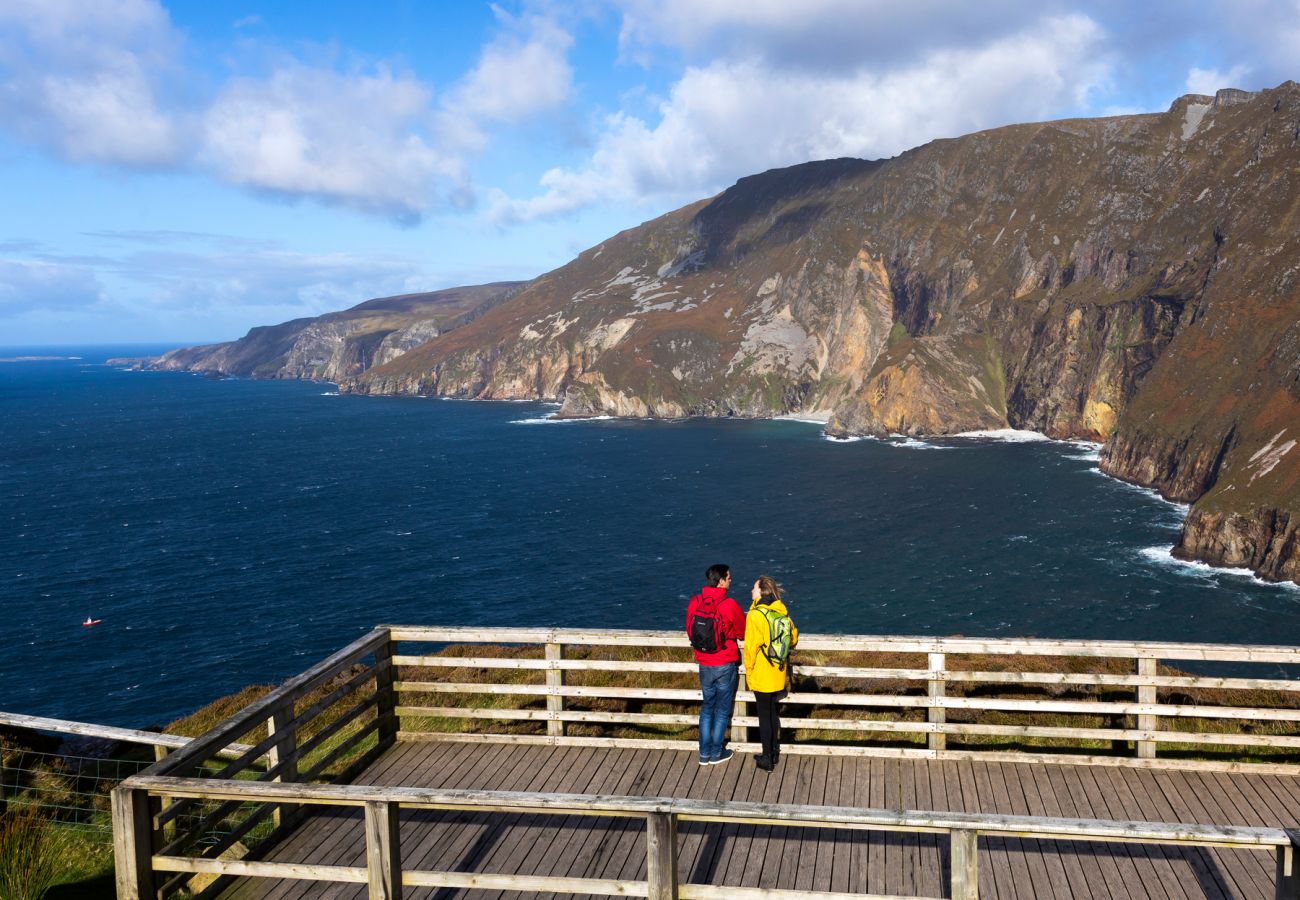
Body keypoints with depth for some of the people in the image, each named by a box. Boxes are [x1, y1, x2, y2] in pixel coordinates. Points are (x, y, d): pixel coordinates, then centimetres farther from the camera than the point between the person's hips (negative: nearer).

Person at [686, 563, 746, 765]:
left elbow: (690, 630, 7)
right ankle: (716, 753, 20)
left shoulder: (694, 602, -6)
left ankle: (704, 753, 22)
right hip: (725, 665, -4)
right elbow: (742, 632, -5)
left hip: (704, 665, 4)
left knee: (707, 707, 18)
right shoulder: (730, 605, -19)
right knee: (722, 710, 12)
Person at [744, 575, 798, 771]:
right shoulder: (782, 611, -1)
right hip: (779, 674, 6)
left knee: (764, 715, 5)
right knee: (772, 712, 21)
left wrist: (749, 669, -4)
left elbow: (751, 646, -17)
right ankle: (774, 751, 31)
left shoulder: (755, 615, -20)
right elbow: (794, 637, 8)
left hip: (761, 675, -6)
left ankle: (767, 759, 14)